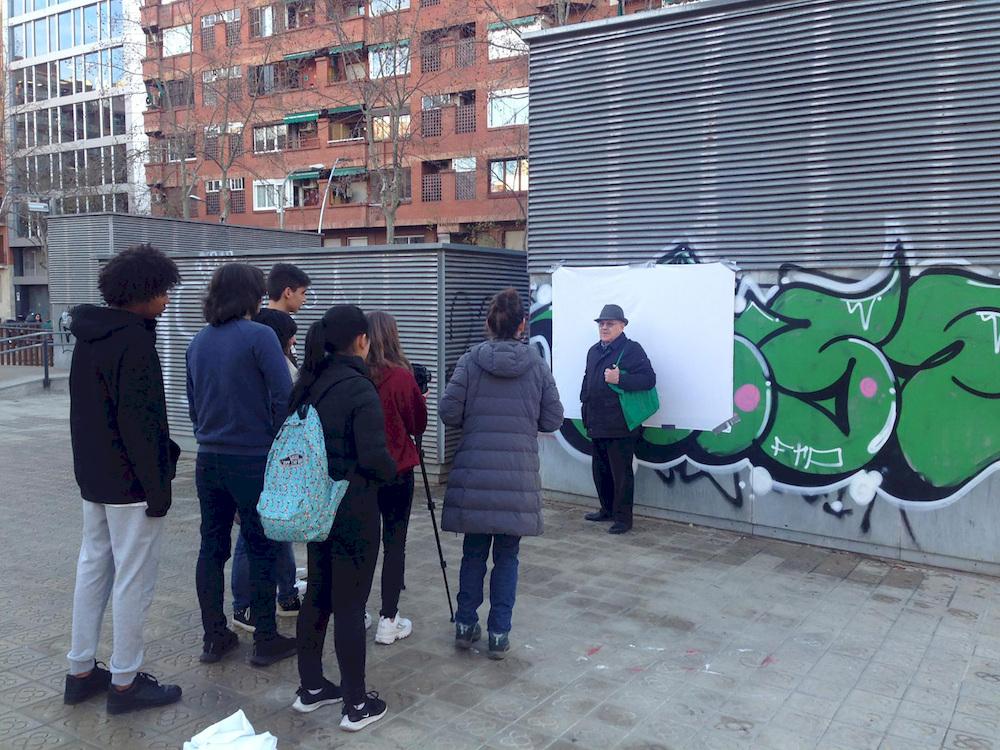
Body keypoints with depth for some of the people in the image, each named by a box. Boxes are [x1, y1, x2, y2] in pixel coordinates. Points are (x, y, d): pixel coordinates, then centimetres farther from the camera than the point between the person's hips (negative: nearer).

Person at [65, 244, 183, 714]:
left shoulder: (89, 336, 10)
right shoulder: (133, 342, -20)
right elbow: (140, 423, -23)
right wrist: (157, 488, -18)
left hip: (94, 477, 10)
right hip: (130, 482, -10)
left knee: (93, 566, 17)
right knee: (134, 579, 1)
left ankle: (81, 671, 28)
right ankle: (125, 683, 11)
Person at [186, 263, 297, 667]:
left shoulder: (198, 341, 9)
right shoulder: (259, 336, -12)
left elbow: (192, 402, 17)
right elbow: (284, 399, -18)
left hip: (208, 460, 6)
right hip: (252, 460, -6)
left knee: (212, 547, 13)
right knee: (262, 549, 4)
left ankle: (214, 637, 23)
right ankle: (265, 640, 13)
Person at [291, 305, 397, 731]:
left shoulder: (308, 383, 5)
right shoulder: (359, 389, -18)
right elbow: (373, 455, -23)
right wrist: (391, 471, -3)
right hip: (354, 510, -8)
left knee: (317, 595, 17)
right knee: (350, 605, 1)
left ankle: (311, 688, 31)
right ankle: (356, 706, 13)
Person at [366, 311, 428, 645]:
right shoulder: (401, 376, -13)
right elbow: (418, 425, -1)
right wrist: (419, 394, 13)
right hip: (396, 471, -4)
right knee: (394, 542, 4)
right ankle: (388, 620, 6)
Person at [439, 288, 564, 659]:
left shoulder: (470, 361, -3)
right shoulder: (537, 365, -1)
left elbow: (449, 413, -4)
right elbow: (553, 420, 2)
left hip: (474, 473, 0)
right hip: (518, 475, 0)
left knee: (473, 552, 15)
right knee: (507, 557, 10)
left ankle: (465, 625, 25)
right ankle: (499, 634, 15)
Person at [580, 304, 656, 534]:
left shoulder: (632, 349, -8)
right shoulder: (594, 351, 16)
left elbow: (649, 379, -17)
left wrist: (619, 379, -25)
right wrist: (585, 400, 17)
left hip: (620, 426, -8)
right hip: (597, 425, 8)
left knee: (621, 473, -2)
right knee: (600, 470, 18)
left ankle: (623, 518, 7)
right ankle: (607, 509, 33)